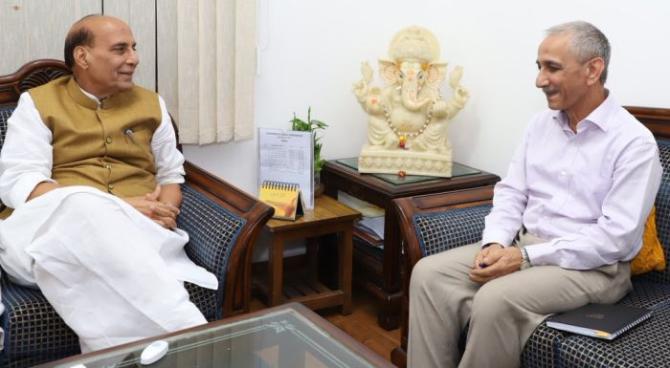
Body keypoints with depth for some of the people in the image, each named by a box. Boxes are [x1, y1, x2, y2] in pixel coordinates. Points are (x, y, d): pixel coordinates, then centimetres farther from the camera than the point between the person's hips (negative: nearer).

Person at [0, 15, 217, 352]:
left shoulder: (151, 104, 18)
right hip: (51, 230, -1)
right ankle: (188, 334, -44)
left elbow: (171, 172, 22)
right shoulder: (37, 103, 7)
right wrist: (118, 208, -17)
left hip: (140, 235, 2)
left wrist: (166, 212, -5)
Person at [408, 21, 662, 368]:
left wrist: (527, 257, -23)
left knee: (495, 300, -33)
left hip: (593, 266, -6)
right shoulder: (541, 123, 10)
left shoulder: (634, 142, -12)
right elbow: (511, 192, 9)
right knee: (429, 273, -14)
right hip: (522, 245, 7)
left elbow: (616, 237, -18)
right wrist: (495, 243, -12)